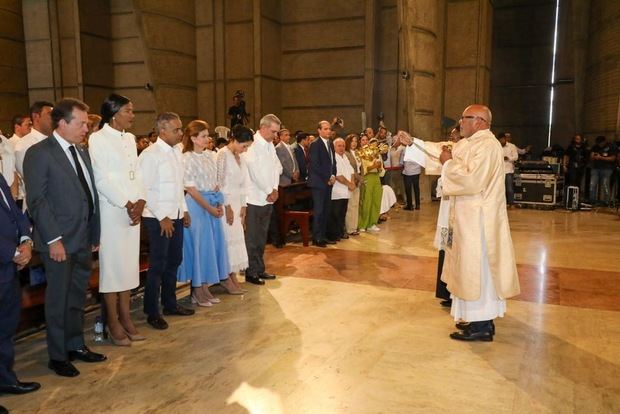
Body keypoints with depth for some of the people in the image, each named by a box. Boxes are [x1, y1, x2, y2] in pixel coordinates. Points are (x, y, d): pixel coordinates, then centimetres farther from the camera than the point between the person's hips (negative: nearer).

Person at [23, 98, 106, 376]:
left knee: (77, 297, 17)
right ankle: (58, 356, 21)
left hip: (84, 240, 7)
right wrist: (53, 239, -18)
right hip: (60, 241, -7)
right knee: (58, 299, 6)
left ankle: (76, 345, 32)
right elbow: (36, 200, -14)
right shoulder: (39, 153, -10)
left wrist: (95, 234, 11)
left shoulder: (82, 153, 13)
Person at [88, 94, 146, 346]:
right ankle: (113, 323, 11)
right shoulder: (98, 139, -6)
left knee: (129, 264, 10)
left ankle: (125, 318, 20)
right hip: (111, 210, -6)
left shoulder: (130, 139, 14)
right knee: (112, 264, 0)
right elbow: (102, 179, -12)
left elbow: (137, 174, 11)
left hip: (133, 210, 6)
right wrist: (127, 205, -13)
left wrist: (140, 202, -4)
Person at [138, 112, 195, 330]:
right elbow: (145, 190, -16)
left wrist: (184, 209, 13)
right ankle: (152, 312, 13)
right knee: (158, 265, 0)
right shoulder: (150, 155, -14)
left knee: (174, 261, 16)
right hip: (158, 219, -8)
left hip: (176, 216, 8)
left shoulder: (176, 153, 10)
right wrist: (162, 217, -16)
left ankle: (170, 304, 31)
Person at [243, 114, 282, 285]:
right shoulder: (252, 145, -14)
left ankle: (259, 269, 24)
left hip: (268, 198, 8)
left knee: (261, 237, 14)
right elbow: (255, 171, -18)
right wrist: (269, 191, -10)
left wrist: (275, 189, -1)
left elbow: (277, 167, 13)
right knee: (252, 238, 0)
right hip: (254, 198, -8)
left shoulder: (270, 145, 12)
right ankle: (251, 272, 8)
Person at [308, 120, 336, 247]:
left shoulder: (331, 144, 15)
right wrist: (327, 178, -12)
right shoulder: (315, 145, -9)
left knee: (326, 210, 8)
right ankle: (316, 238, 1)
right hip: (319, 182, -7)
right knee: (318, 211, -5)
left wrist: (333, 176, 3)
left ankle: (322, 236, 16)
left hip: (329, 182, 7)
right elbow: (315, 165, -14)